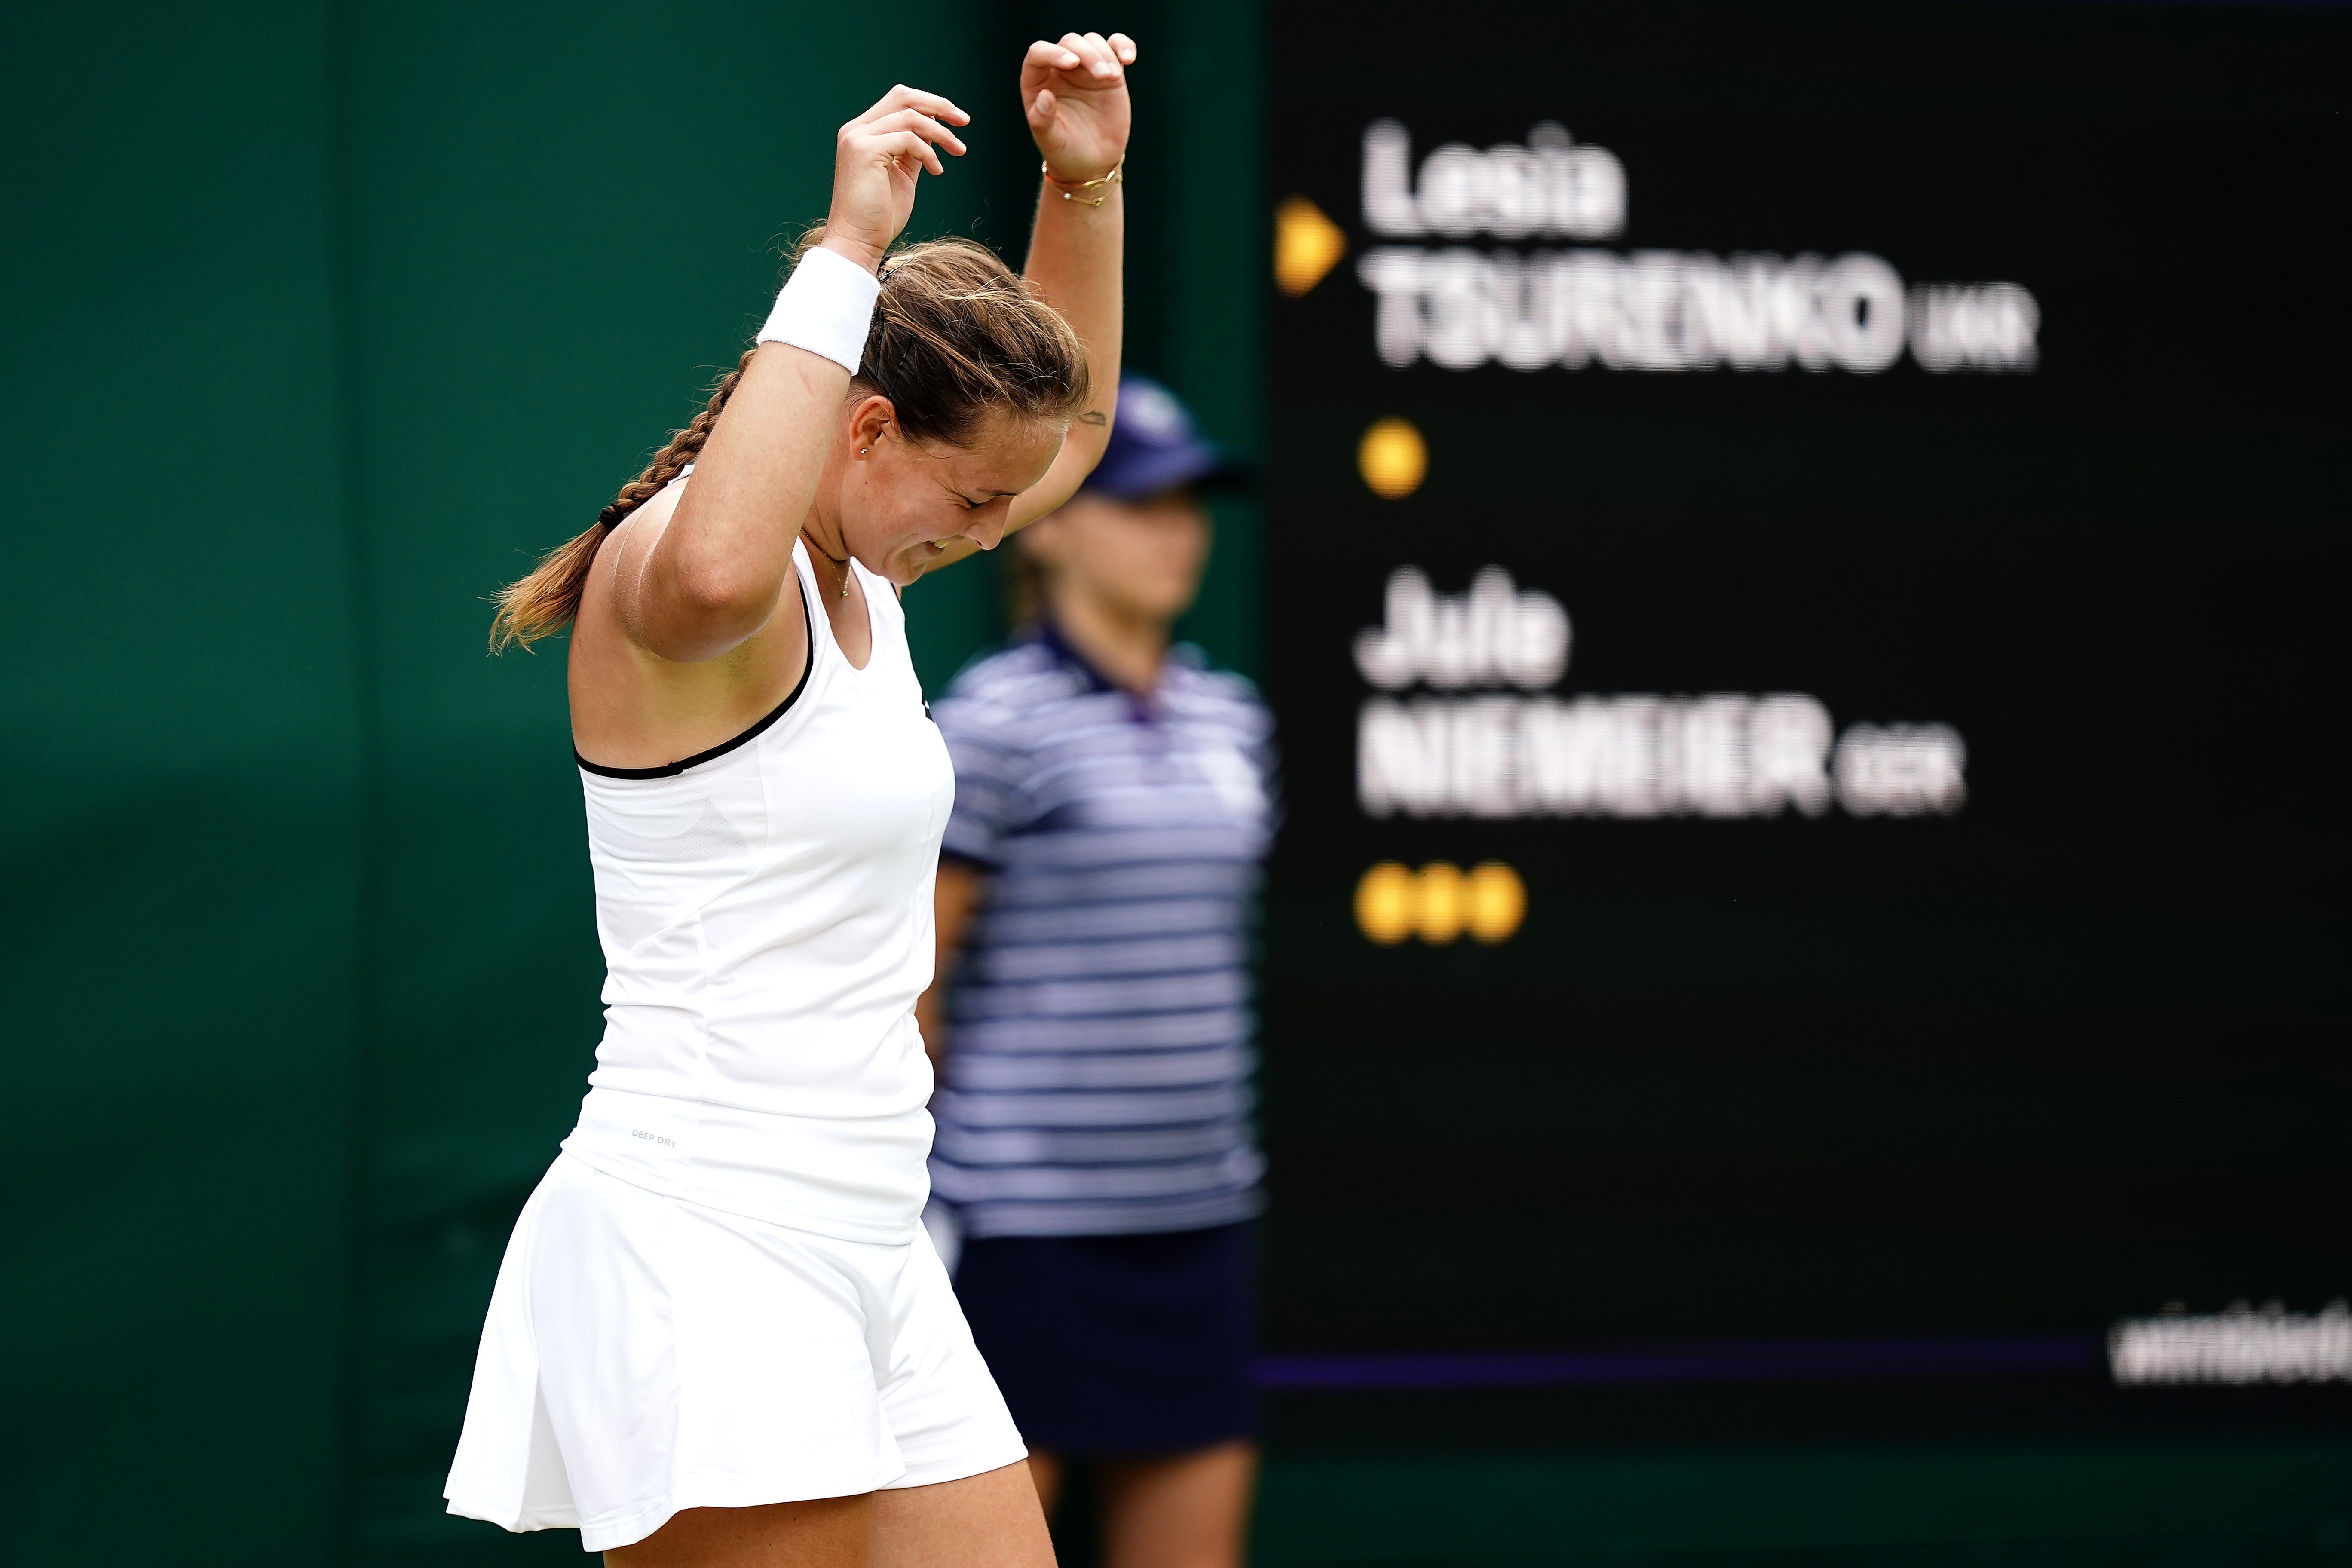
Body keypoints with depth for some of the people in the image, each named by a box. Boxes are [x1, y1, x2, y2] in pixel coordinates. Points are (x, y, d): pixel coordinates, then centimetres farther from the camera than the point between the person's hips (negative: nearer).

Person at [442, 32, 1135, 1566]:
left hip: (866, 1249, 9)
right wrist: (848, 251, -32)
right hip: (702, 1243, -9)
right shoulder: (666, 565, -13)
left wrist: (1087, 183, 15)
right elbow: (714, 568, -41)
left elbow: (1070, 428, 31)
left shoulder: (854, 564, 13)